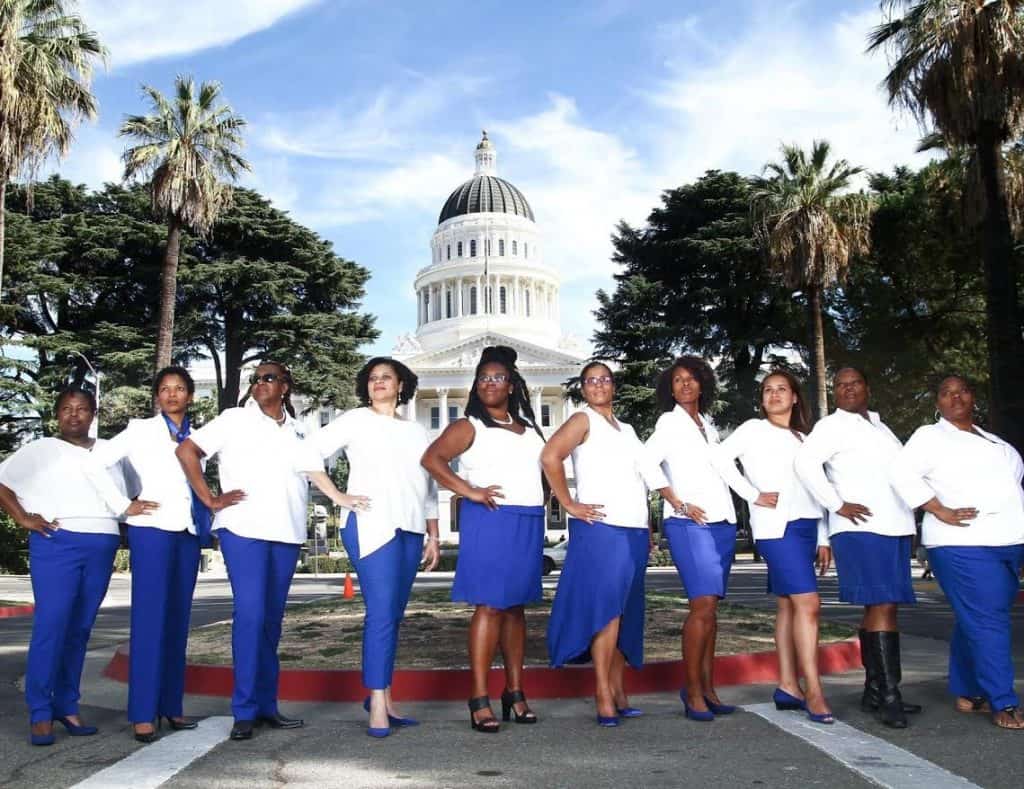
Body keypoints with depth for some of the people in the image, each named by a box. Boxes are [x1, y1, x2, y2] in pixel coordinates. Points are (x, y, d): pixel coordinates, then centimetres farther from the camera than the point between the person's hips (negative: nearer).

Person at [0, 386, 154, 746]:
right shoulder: (40, 450, 9)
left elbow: (127, 490, 25)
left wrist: (129, 508, 4)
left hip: (102, 547, 3)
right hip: (57, 543, -3)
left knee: (80, 629, 6)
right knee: (51, 625, -11)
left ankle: (66, 706, 13)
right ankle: (40, 713, -6)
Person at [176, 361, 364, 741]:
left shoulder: (297, 431, 18)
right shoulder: (235, 420, 5)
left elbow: (313, 468, 9)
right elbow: (186, 450, 1)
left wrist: (339, 497, -8)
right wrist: (209, 499, -5)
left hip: (286, 534, 5)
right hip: (244, 530, -4)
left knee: (272, 619, 9)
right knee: (250, 614, -12)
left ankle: (267, 704, 18)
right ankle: (244, 711, -4)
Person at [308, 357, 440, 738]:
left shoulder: (418, 431, 20)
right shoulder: (355, 421, 7)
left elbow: (430, 486, 20)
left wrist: (433, 536, 16)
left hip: (410, 529, 5)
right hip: (371, 525, -5)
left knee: (393, 614, 8)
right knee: (381, 613, -13)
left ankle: (383, 698, 17)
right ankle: (378, 706, -9)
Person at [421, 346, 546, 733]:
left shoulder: (528, 426, 18)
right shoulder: (468, 426, 1)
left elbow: (544, 462, 30)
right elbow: (432, 458, -10)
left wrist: (545, 495, 13)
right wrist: (467, 490, -17)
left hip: (529, 522, 6)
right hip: (489, 520, -5)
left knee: (516, 606, 9)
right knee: (490, 606, -9)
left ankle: (515, 692, 16)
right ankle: (480, 699, -4)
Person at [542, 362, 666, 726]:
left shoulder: (626, 430, 22)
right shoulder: (583, 420, 1)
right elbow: (549, 457, -15)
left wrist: (649, 526, 14)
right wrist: (569, 505, -15)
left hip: (635, 530, 7)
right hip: (601, 528, -7)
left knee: (626, 613, 8)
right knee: (606, 609, -10)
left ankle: (617, 691, 15)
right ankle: (603, 696, -7)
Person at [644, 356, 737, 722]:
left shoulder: (708, 425, 20)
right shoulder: (670, 422, 1)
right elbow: (645, 464, -11)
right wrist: (679, 504, -11)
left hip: (723, 521, 6)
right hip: (690, 523, -6)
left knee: (710, 608, 8)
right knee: (703, 605, -13)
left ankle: (708, 688, 13)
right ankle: (693, 691, -5)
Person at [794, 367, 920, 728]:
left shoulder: (879, 426, 22)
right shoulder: (832, 426, -2)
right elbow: (805, 462, -18)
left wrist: (909, 514, 15)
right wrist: (837, 505, -20)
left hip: (895, 528, 8)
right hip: (861, 529, -8)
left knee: (879, 608, 9)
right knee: (882, 607, -13)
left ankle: (874, 691, 16)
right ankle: (890, 695, -12)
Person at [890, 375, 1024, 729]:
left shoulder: (993, 440, 23)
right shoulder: (930, 436, 0)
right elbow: (903, 472, -13)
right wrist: (941, 511, -16)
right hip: (964, 545, -6)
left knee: (972, 621, 10)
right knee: (986, 622, -10)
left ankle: (967, 692, 19)